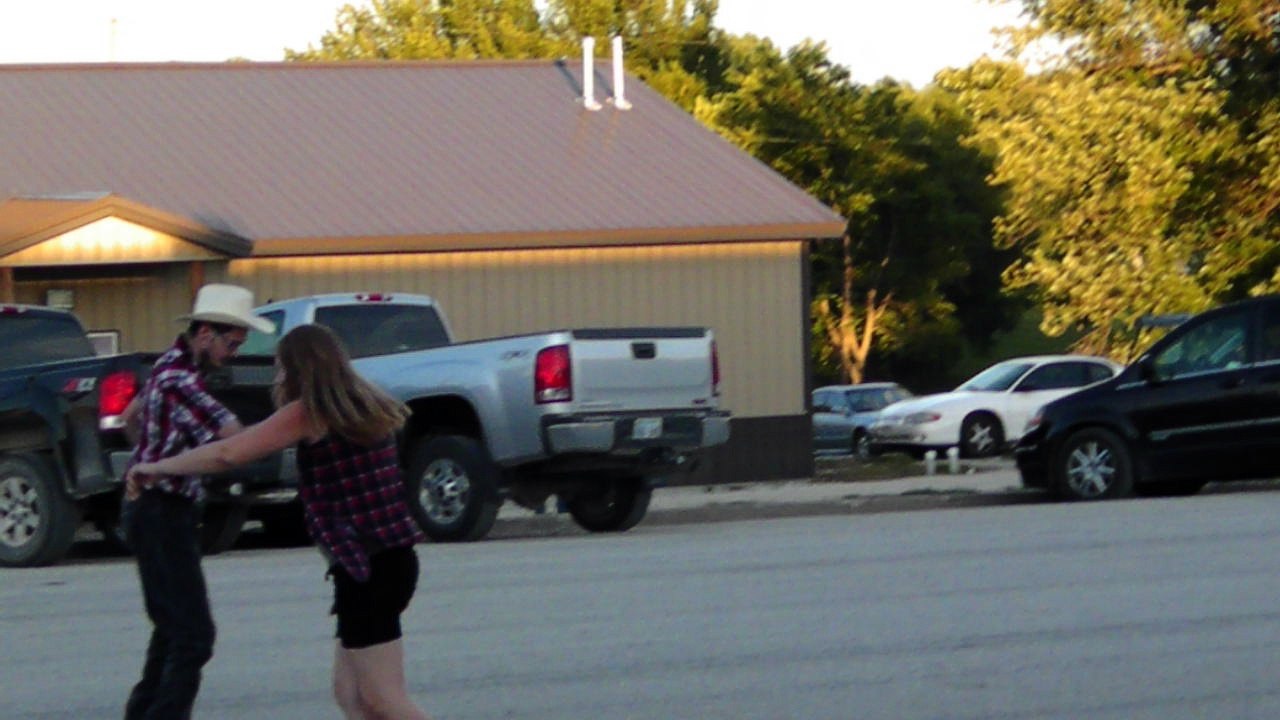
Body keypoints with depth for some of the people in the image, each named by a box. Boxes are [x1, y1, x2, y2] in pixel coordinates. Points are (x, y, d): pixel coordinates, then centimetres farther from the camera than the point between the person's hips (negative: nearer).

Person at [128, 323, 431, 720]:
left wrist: (156, 468, 0)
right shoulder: (360, 407, 14)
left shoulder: (309, 413, -8)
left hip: (367, 567, -9)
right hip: (389, 559, 9)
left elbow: (228, 453, -12)